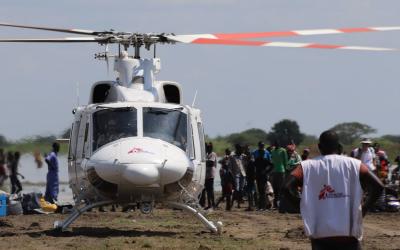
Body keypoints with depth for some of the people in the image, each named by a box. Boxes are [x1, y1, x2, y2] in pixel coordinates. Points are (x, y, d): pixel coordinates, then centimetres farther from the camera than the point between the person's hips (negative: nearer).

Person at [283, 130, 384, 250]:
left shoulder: (307, 166, 4)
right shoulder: (354, 164, 3)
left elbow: (287, 187, -8)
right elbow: (378, 186, -5)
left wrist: (304, 207, 4)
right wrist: (364, 209, 6)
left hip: (320, 235, 0)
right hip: (348, 235, 0)